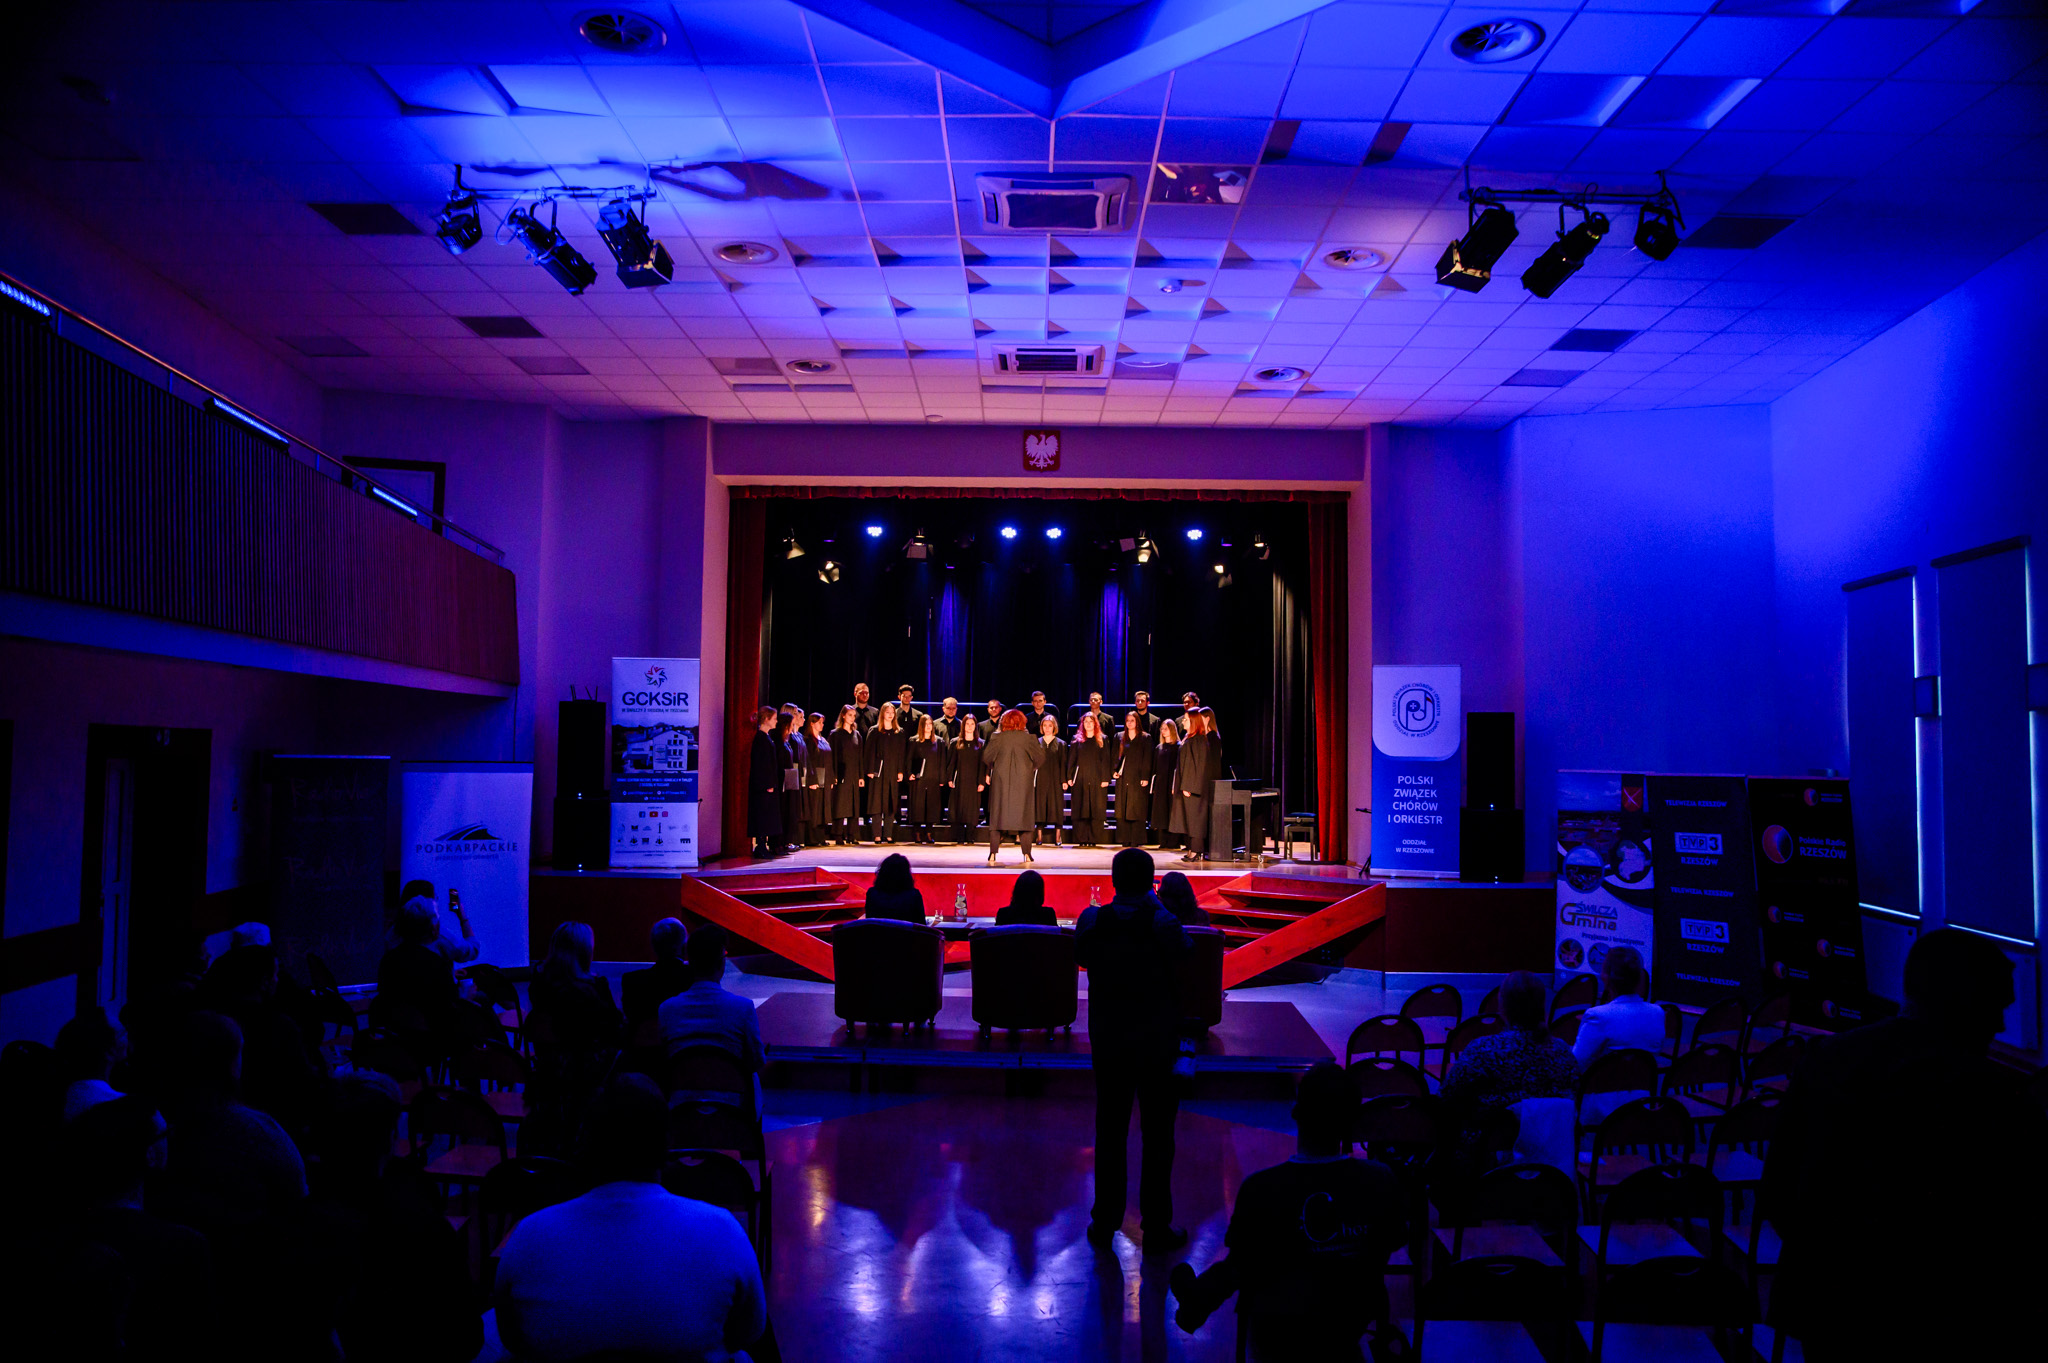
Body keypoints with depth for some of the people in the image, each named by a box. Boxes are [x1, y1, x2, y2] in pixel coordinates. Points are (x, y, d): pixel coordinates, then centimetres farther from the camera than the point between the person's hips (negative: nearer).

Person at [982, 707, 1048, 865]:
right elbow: (1040, 758, -2)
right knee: (1023, 816, 5)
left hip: (1001, 781, 1)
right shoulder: (1028, 738, -5)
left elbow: (986, 756, -2)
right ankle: (1027, 855, 1)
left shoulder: (998, 738, -4)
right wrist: (1032, 768, 19)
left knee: (997, 816, 6)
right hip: (1023, 781, 0)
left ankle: (993, 853, 2)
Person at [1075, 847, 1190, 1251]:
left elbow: (1080, 958, 8)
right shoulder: (1163, 924, -17)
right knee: (1157, 1136, 8)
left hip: (1108, 1042, 2)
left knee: (1109, 1132, 14)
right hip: (1158, 1044, -2)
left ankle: (1104, 1224, 22)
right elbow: (1185, 958, 1)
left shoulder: (1092, 921, -9)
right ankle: (1156, 1228, 15)